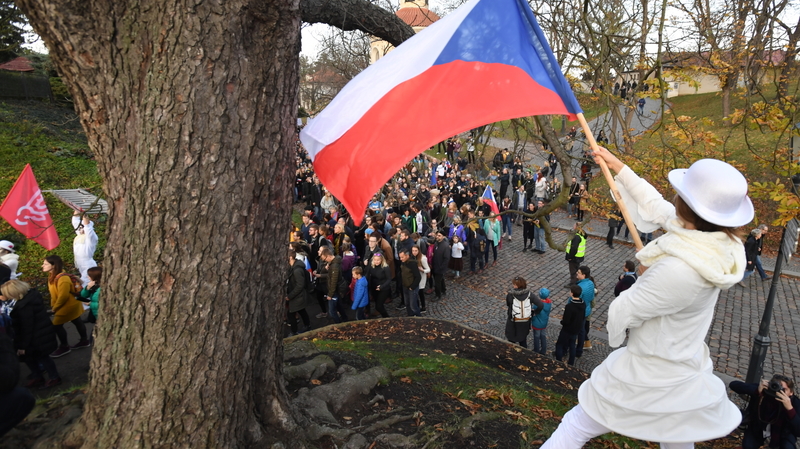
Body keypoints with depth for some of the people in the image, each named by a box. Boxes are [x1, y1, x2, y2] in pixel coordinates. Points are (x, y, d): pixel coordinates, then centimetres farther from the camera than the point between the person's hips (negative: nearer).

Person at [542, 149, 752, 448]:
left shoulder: (680, 269, -38)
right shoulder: (719, 244, -12)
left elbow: (624, 311, -25)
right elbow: (655, 206, 2)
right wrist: (618, 167, 9)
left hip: (647, 377, -7)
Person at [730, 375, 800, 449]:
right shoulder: (765, 390, -30)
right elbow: (733, 384, -37)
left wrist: (790, 408, -50)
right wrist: (756, 390, -51)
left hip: (782, 432, 0)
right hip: (758, 427, 0)